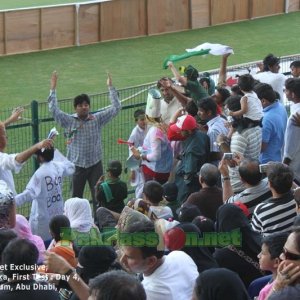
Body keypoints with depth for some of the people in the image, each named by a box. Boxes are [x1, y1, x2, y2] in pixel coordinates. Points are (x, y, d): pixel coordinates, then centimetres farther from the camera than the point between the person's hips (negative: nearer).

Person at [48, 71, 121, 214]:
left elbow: (115, 108, 0)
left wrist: (110, 87, -4)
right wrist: (53, 88, -14)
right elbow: (54, 109, -10)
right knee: (76, 197, 9)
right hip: (77, 165, 0)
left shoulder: (97, 119, 0)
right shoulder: (69, 121, -3)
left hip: (95, 164, 0)